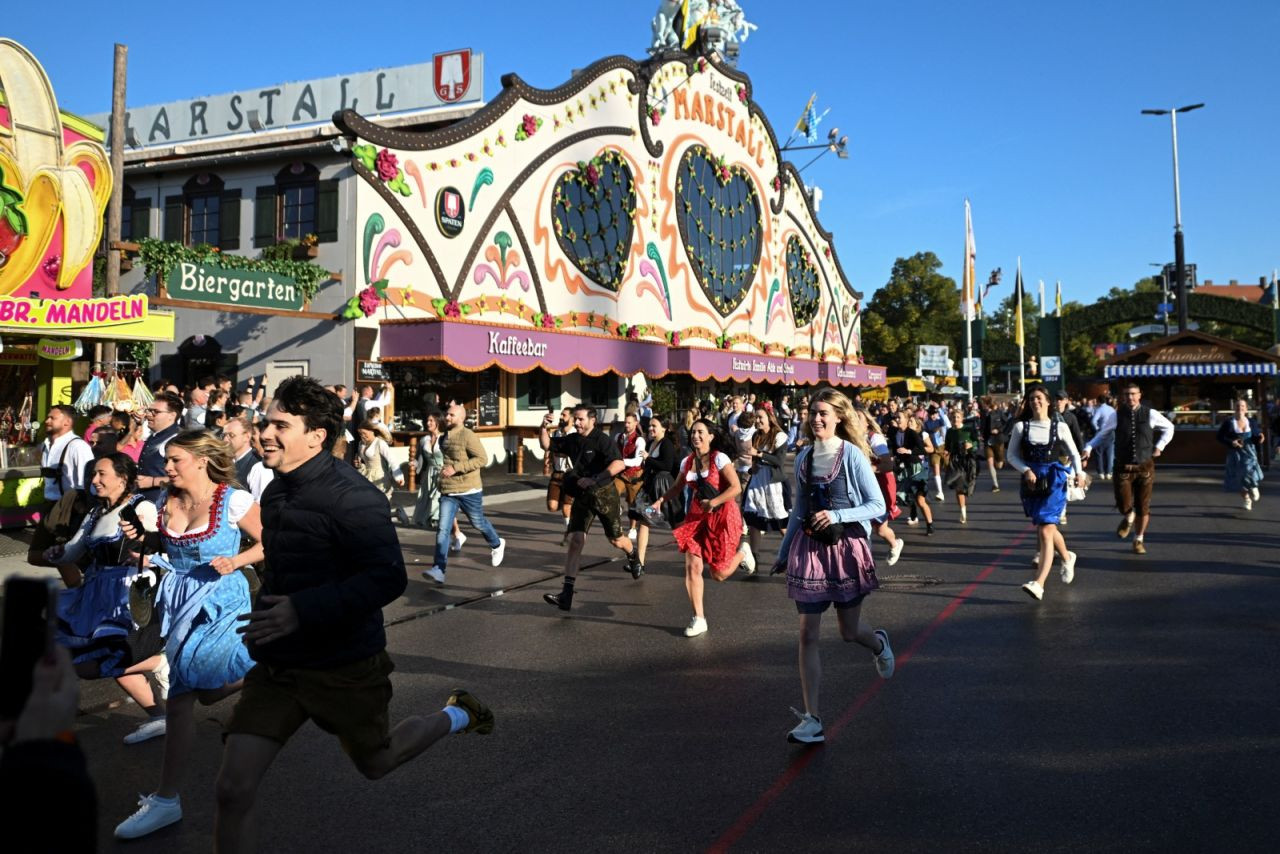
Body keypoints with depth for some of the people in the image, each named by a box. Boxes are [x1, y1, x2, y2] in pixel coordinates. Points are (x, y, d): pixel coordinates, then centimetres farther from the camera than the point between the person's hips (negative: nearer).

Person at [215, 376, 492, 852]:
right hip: (278, 665, 6)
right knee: (233, 788, 0)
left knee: (374, 763, 18)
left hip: (343, 665, -6)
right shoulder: (277, 491, 4)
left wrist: (303, 610, -35)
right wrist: (266, 611, 11)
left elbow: (388, 577, -29)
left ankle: (458, 715, 44)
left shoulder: (350, 497, -22)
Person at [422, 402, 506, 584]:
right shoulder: (443, 438, 10)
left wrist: (456, 468, -26)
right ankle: (439, 569, -13)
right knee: (443, 530, -8)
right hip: (447, 493, 5)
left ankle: (497, 545, 43)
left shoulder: (467, 435, -14)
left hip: (469, 491, -5)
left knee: (478, 523, 15)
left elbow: (482, 458, -22)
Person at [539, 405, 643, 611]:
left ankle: (634, 557, 49)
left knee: (617, 540, 11)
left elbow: (618, 463, -29)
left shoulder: (601, 440, -17)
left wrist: (595, 479, -35)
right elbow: (546, 445, 12)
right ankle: (566, 594, -10)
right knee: (575, 541, -6)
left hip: (603, 493, -5)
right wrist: (544, 427, -7)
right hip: (582, 496, 5)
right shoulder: (572, 440, 2)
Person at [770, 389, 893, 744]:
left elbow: (877, 505, -9)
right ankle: (812, 720, 3)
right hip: (809, 547, 4)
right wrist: (783, 552, 18)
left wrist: (836, 516, -22)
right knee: (808, 635, -2)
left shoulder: (852, 455, -8)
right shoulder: (803, 458, 6)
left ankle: (880, 644, 49)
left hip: (846, 546, -3)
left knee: (849, 631, 11)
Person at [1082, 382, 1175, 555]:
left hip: (1145, 467, 1)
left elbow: (1169, 427, 16)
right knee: (1123, 505, -10)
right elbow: (1102, 434, 9)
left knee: (1143, 507, 6)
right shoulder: (1117, 415, -2)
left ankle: (1139, 539, 26)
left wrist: (1159, 446, 7)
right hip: (1123, 468, -1)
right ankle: (1128, 518, 29)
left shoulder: (1150, 414, -1)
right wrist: (1089, 447, -5)